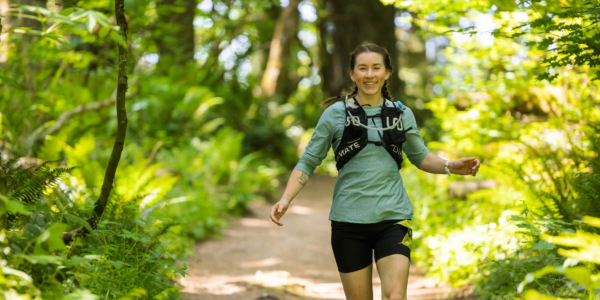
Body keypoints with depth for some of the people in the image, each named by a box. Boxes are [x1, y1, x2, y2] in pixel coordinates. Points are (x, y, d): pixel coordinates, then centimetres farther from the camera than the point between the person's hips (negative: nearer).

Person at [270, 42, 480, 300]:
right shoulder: (335, 114, 1)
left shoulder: (402, 114, 7)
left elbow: (420, 157, 20)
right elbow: (308, 162, 3)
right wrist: (285, 199, -11)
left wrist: (451, 167, 2)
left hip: (393, 218, 1)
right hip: (349, 220, -1)